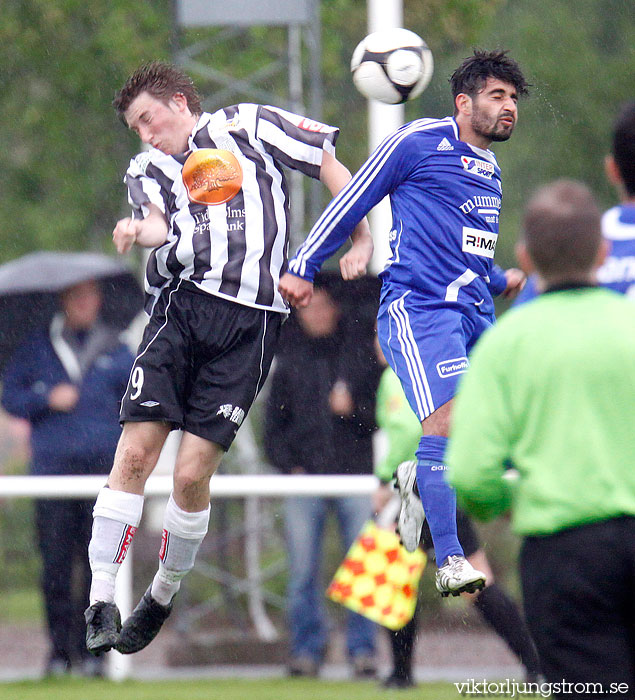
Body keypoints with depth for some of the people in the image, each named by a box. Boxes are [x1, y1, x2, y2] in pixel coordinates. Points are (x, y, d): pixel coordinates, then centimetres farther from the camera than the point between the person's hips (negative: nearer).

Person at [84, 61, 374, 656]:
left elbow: (330, 165, 16)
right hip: (179, 305, 2)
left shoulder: (246, 125, 15)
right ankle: (101, 599, -7)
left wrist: (360, 238, 8)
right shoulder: (146, 169, 19)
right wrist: (140, 231, -26)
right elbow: (158, 225, -2)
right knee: (135, 453, -12)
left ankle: (163, 596, 16)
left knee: (192, 473, -6)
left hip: (249, 322, -2)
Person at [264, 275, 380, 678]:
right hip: (304, 479, 2)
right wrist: (287, 464, 3)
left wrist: (353, 409, -11)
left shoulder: (362, 353, 7)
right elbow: (274, 422, 17)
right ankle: (307, 649, 8)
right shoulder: (289, 362, 13)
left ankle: (363, 649, 3)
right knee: (303, 572, -1)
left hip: (356, 476, -2)